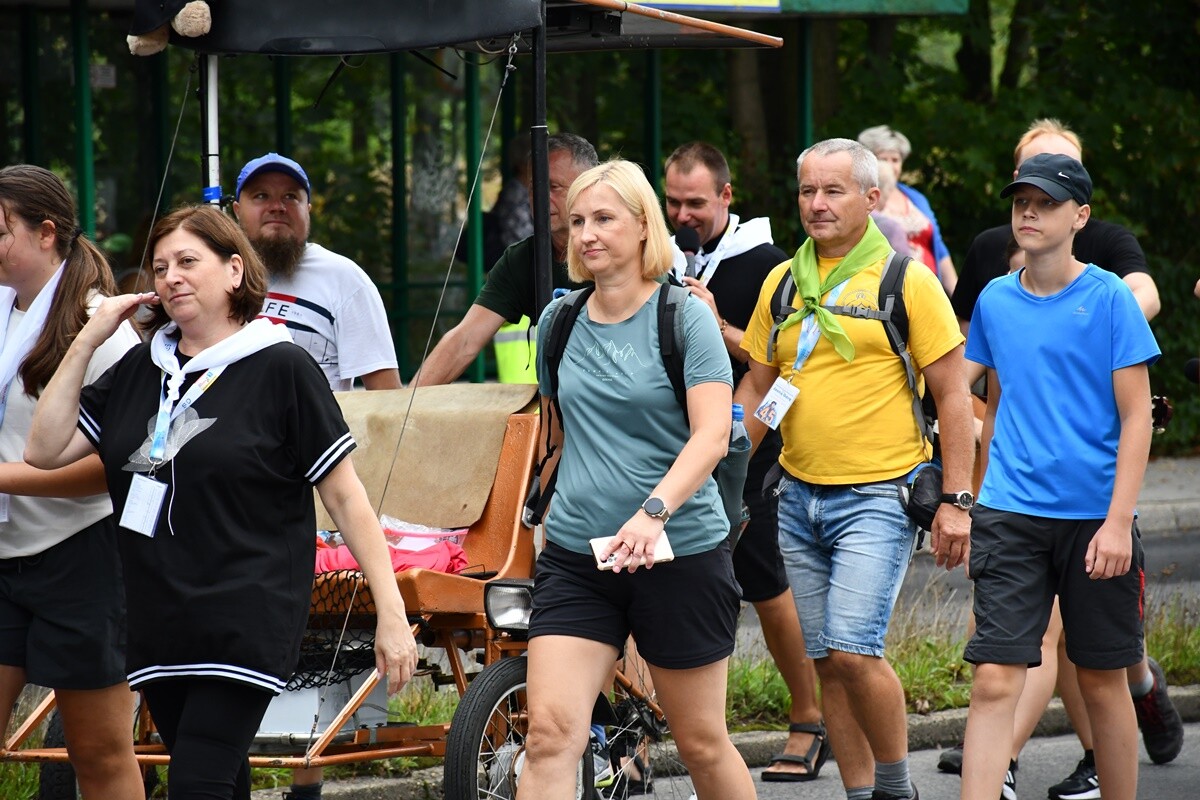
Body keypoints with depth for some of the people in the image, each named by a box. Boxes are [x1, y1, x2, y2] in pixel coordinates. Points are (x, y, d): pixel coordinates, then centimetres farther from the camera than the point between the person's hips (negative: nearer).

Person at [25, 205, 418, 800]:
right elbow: (45, 450, 8)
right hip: (157, 625, 6)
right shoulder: (138, 370, 13)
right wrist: (86, 343, 4)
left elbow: (345, 496, -5)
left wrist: (391, 614, -9)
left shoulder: (280, 369, -4)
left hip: (246, 627, -6)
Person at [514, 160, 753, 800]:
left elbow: (712, 433, -18)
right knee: (550, 733, -13)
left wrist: (654, 511, -32)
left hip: (680, 552, -3)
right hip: (575, 555, 3)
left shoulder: (685, 317, -7)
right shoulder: (559, 322, 7)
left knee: (701, 742, 9)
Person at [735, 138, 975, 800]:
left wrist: (956, 502, -9)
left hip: (878, 497, -6)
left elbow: (952, 396, -4)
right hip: (799, 497, 6)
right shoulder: (782, 283, 10)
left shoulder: (907, 282, -4)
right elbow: (756, 386, 18)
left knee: (853, 649, -17)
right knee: (828, 662, 7)